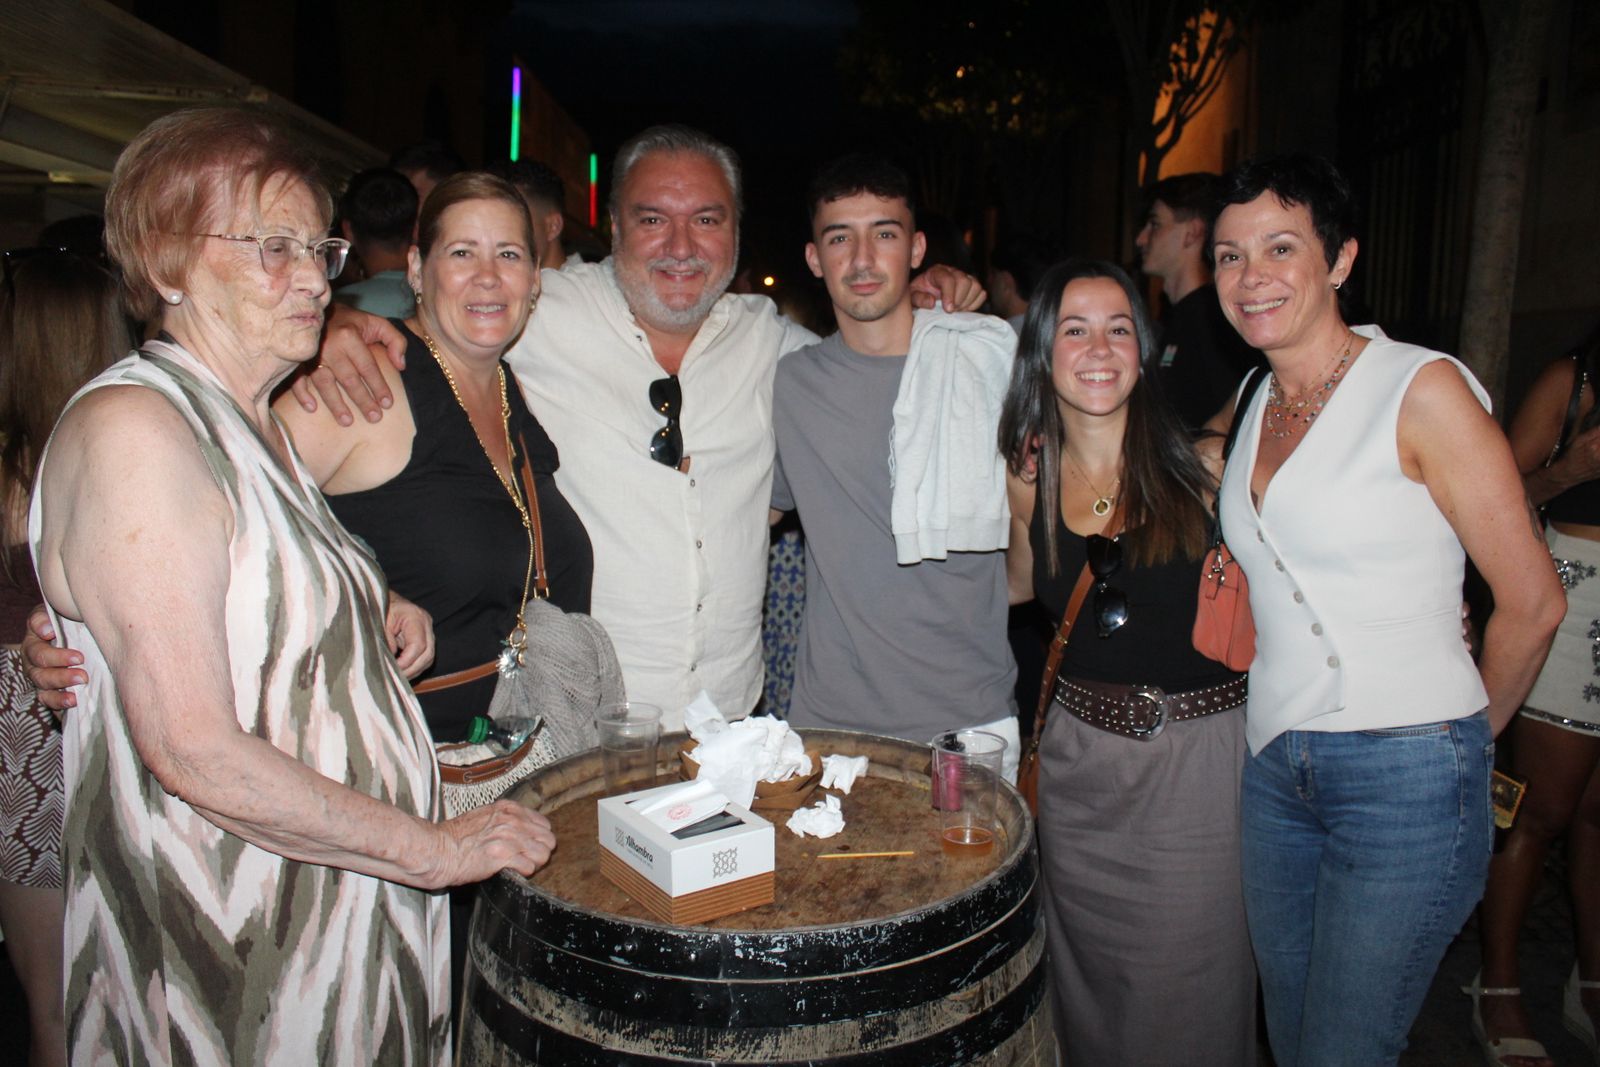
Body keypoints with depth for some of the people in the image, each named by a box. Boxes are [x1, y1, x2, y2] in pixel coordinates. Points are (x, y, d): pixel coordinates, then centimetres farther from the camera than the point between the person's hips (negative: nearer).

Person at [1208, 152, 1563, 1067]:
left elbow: (1533, 603, -8)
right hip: (1275, 767, 6)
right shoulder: (1254, 404, 8)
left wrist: (1457, 743, 5)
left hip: (1406, 777, -6)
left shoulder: (1423, 389, -12)